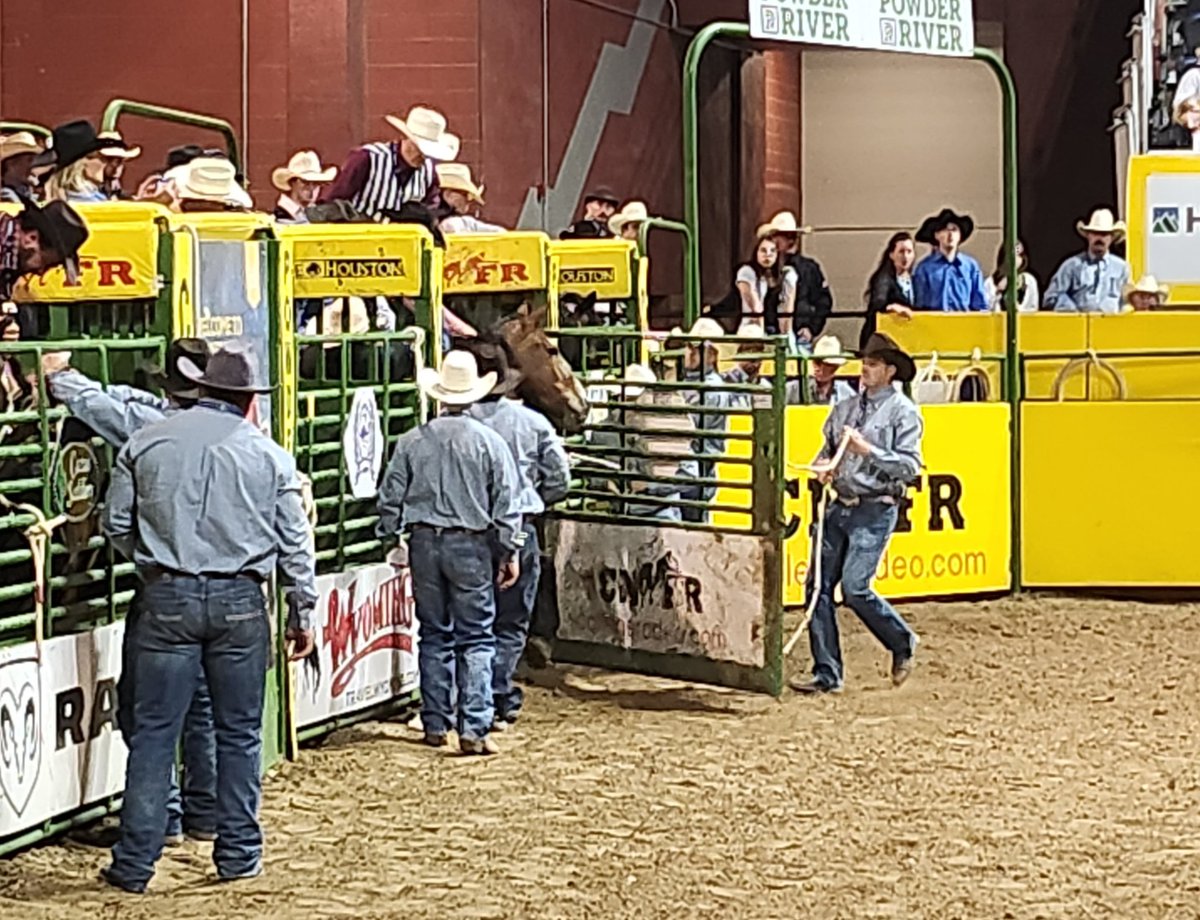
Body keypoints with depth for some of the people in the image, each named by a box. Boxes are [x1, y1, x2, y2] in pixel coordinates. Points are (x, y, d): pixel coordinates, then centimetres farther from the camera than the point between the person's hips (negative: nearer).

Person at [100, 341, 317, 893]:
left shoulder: (146, 444, 2)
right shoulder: (268, 455, 1)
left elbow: (116, 525, 7)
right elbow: (295, 543, 3)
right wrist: (302, 611, 12)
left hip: (168, 599, 0)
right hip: (239, 601, 0)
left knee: (154, 730, 3)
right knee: (239, 732, 11)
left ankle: (134, 862, 4)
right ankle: (239, 853, 17)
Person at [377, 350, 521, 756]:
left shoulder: (412, 441, -1)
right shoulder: (489, 442, -6)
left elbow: (390, 498, 4)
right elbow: (506, 505, -4)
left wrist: (390, 540, 16)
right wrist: (511, 553, 3)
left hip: (425, 543, 2)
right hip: (471, 545, -2)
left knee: (434, 635, 13)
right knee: (477, 639, 1)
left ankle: (435, 724, 16)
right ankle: (474, 729, -7)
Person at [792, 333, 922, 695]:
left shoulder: (903, 411, -4)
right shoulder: (845, 408, 14)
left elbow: (910, 466, -10)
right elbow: (827, 447, 24)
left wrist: (868, 451, -18)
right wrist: (824, 465, 2)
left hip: (875, 510, -6)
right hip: (839, 505, 6)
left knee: (855, 587, -15)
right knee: (819, 587, 0)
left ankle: (902, 644, 12)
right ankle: (827, 674, 7)